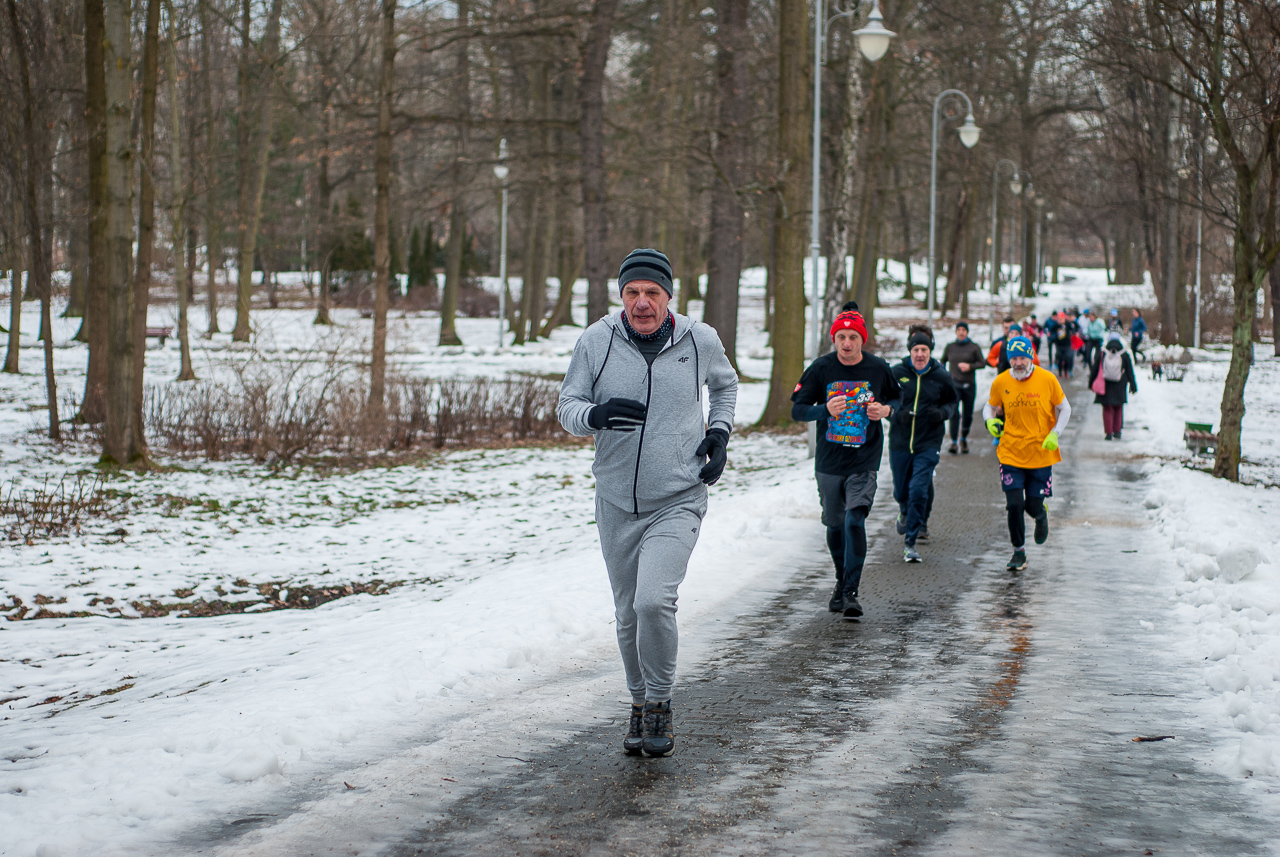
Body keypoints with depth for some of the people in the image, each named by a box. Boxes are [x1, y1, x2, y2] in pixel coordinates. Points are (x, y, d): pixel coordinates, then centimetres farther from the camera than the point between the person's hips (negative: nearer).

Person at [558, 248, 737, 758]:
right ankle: (640, 704, 33)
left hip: (678, 501, -2)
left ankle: (661, 705, -2)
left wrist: (719, 433, 3)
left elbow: (724, 384, 19)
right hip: (617, 504, 2)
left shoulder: (699, 340, -2)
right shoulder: (596, 342, -4)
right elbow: (567, 406, 1)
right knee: (628, 614, 12)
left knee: (654, 601, -21)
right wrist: (596, 415, -21)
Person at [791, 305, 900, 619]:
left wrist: (886, 410, -9)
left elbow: (896, 397, 15)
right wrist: (826, 410, -21)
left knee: (855, 522, -17)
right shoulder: (821, 368, -4)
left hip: (864, 462, -2)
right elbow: (797, 409, -2)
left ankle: (851, 593, -13)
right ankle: (841, 581, 35)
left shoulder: (879, 369, -2)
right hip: (828, 461, 2)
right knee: (835, 525, 12)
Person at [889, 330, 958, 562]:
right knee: (901, 491, 13)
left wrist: (942, 412, -8)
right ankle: (904, 511, 52)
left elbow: (952, 401, 13)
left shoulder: (941, 376, -2)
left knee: (919, 490, -12)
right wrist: (896, 414, -14)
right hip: (900, 441, 1)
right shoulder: (897, 373, -4)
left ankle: (910, 542, -2)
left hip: (928, 442, -1)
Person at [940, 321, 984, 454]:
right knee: (954, 412, -15)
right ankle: (954, 442, -18)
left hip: (969, 384, 0)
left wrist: (970, 366, -15)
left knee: (967, 414, 5)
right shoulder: (950, 347, 8)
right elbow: (943, 361, 21)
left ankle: (964, 439, 28)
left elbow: (982, 363, 0)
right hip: (954, 383, 0)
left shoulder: (974, 347, 2)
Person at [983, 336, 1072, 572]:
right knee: (1014, 505, -7)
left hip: (1041, 453, -1)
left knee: (1033, 506, 3)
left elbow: (1064, 409, 5)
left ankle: (1041, 516, 43)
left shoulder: (1047, 380, -7)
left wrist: (1055, 434, -8)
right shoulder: (1001, 382, -4)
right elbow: (990, 406, 13)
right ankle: (1019, 552, 13)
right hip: (1011, 454, 1)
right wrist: (990, 421, -9)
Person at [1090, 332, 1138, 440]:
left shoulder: (1101, 354, -4)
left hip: (1105, 386, -1)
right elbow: (1130, 372, 2)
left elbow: (1094, 370, 3)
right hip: (1119, 388, 1)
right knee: (1118, 409, 16)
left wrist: (1091, 383, 14)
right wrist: (1133, 386, 10)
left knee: (1107, 410, 5)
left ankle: (1109, 433, -1)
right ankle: (1117, 431, 13)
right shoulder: (1124, 356, -3)